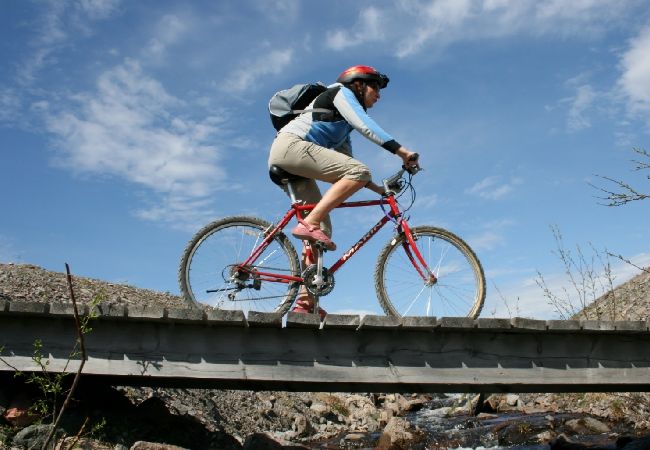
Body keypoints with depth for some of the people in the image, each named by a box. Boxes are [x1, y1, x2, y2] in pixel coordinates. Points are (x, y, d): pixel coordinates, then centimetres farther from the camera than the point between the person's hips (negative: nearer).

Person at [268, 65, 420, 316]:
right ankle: (309, 223, -27)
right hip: (291, 145, -10)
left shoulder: (343, 126, 31)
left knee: (322, 228, 1)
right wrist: (400, 151, -18)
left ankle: (305, 302, -4)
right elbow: (364, 125, -12)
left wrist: (376, 188, 16)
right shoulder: (341, 92, 6)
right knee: (359, 171, -21)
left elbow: (346, 167, 26)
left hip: (284, 164, 10)